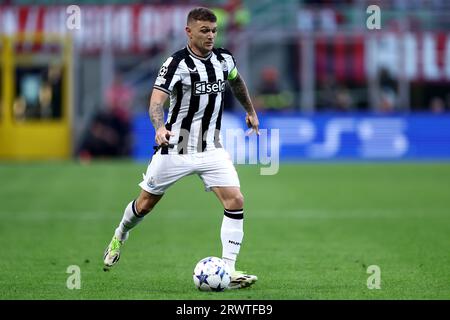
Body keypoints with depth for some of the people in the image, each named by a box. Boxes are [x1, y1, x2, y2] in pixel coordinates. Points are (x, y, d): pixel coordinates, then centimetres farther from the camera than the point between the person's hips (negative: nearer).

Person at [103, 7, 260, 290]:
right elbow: (156, 101, -25)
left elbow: (236, 81, 26)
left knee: (235, 201, -15)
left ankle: (228, 271, -12)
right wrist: (160, 128, -44)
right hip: (176, 147, -4)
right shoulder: (177, 63, -16)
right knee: (145, 204, 10)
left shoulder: (224, 59, 2)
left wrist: (251, 111, 33)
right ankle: (120, 237, 43)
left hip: (211, 148, 4)